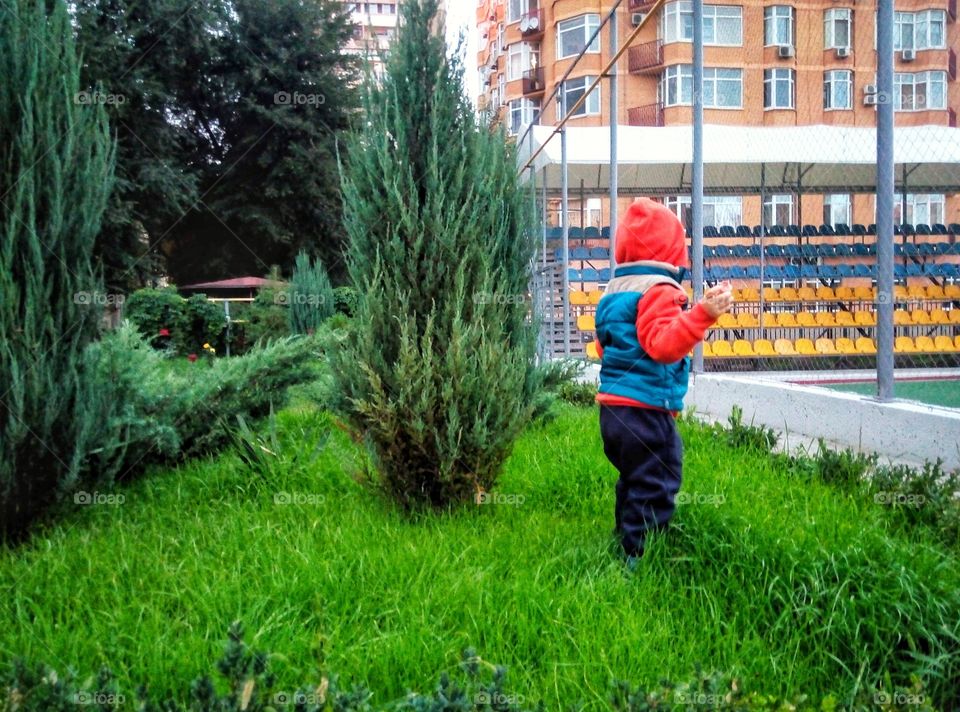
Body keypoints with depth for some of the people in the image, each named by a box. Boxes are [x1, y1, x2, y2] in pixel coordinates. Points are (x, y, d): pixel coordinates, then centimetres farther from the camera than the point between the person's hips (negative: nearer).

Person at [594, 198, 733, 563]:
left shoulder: (613, 292, 14)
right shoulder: (659, 291, -13)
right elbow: (662, 344, -26)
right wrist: (703, 314, -34)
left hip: (612, 408, 9)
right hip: (646, 410, -9)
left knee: (632, 485, 20)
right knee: (655, 493, -4)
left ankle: (625, 544, 26)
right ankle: (640, 557, -5)